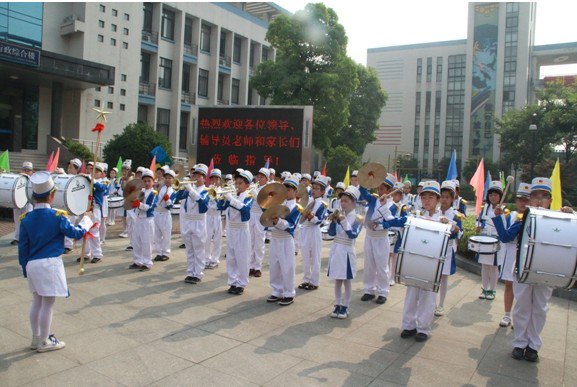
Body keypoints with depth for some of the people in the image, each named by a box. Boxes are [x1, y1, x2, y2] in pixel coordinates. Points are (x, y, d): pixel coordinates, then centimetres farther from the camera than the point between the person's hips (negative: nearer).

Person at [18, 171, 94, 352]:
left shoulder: (26, 218, 3)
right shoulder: (57, 216, -12)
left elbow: (22, 246, 8)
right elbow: (76, 233, -3)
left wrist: (25, 267, 17)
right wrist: (86, 222, 15)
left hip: (32, 264, 6)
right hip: (50, 264, -6)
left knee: (37, 301, 18)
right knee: (48, 303, 4)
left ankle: (36, 339, 30)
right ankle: (45, 342, 15)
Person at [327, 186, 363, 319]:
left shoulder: (357, 218, -7)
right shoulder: (339, 215, 4)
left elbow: (353, 235, -18)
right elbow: (331, 233, 0)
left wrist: (344, 222, -23)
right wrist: (334, 221, -14)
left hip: (347, 251, -4)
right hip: (336, 250, 4)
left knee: (347, 280, 6)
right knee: (337, 280, 11)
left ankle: (345, 307, 16)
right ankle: (338, 305, 21)